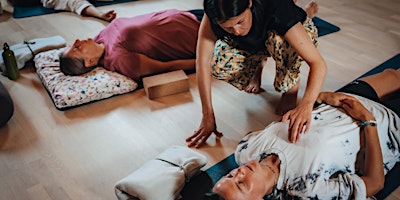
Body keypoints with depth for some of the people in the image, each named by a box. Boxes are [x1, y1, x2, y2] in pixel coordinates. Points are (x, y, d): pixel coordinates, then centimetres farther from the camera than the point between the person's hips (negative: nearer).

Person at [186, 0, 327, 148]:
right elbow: (202, 62, -34)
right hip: (251, 45, 3)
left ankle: (291, 86, -9)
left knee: (279, 40, -40)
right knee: (219, 66, -26)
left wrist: (306, 105, -59)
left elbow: (318, 63, -43)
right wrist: (208, 116, -36)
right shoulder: (214, 14, -34)